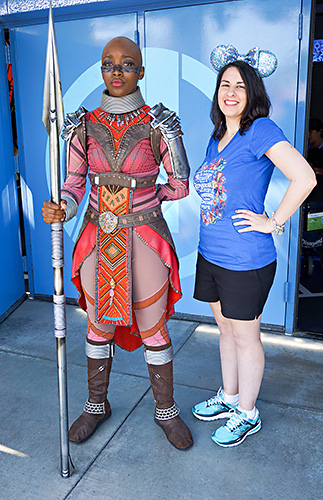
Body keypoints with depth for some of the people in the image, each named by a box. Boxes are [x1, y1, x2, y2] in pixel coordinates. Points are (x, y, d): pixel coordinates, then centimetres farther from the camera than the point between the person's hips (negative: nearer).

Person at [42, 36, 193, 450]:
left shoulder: (159, 125, -6)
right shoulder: (84, 125, 2)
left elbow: (179, 185, 1)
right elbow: (74, 185, 1)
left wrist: (141, 196, 8)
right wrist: (60, 210, -19)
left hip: (145, 241, -2)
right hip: (98, 240, 3)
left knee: (154, 331, 9)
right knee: (99, 328, 15)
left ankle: (166, 410, 32)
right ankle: (96, 405, 38)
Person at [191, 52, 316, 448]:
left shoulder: (260, 130, -12)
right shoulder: (216, 139, 11)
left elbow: (304, 178, -22)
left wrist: (272, 222, -17)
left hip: (246, 260, -7)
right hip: (210, 254, 8)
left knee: (245, 338, 8)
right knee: (226, 330, 20)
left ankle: (247, 415, 28)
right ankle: (229, 397, 40)